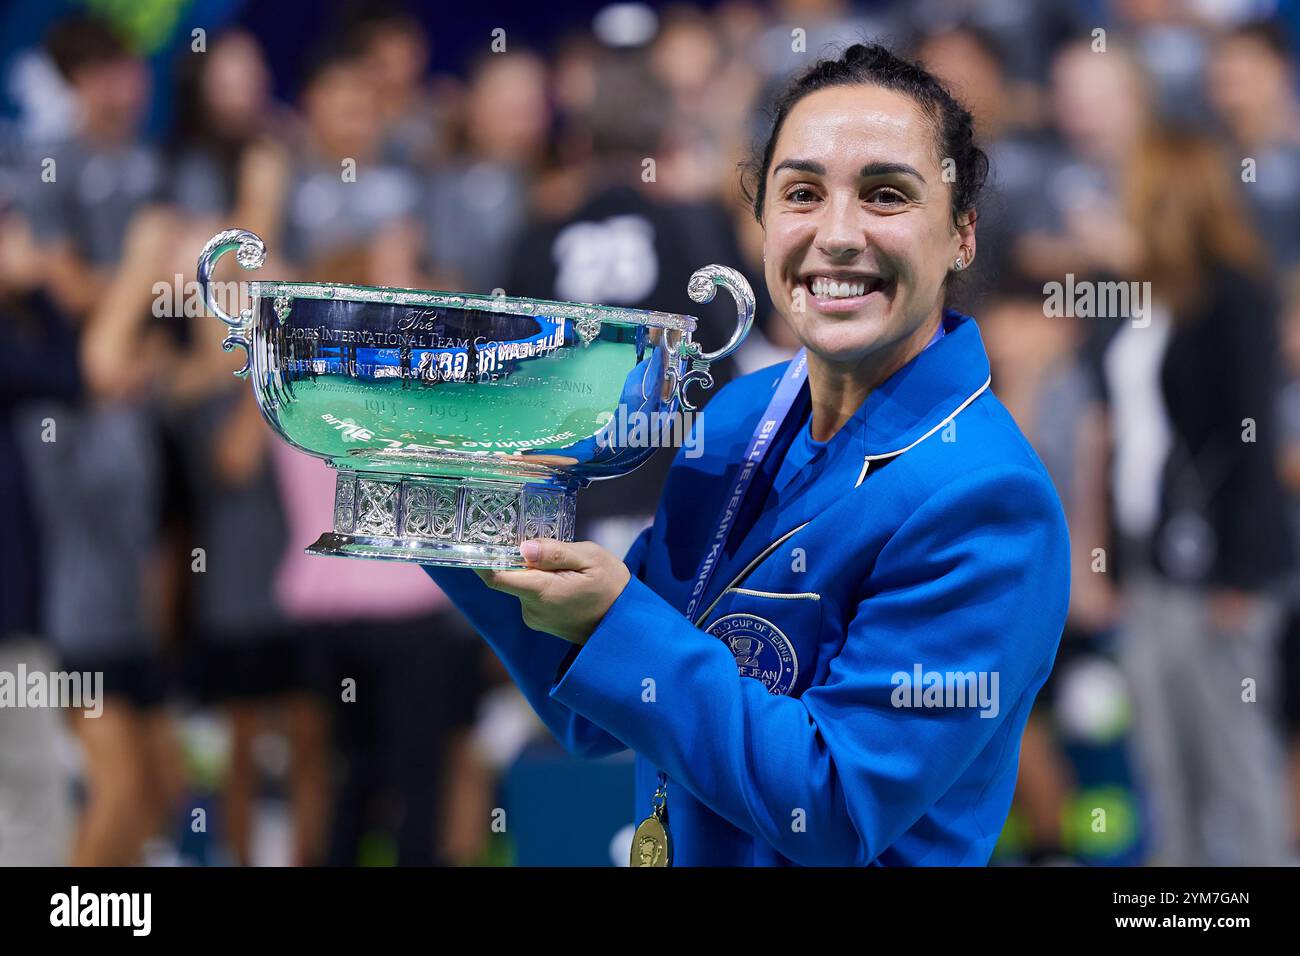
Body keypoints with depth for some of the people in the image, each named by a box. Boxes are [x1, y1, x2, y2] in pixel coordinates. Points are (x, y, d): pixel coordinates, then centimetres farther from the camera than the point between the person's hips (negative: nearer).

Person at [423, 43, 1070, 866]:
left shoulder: (987, 503, -22)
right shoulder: (743, 417, 0)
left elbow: (842, 810, -24)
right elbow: (601, 721, 4)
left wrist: (615, 622, -26)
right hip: (673, 851, 6)